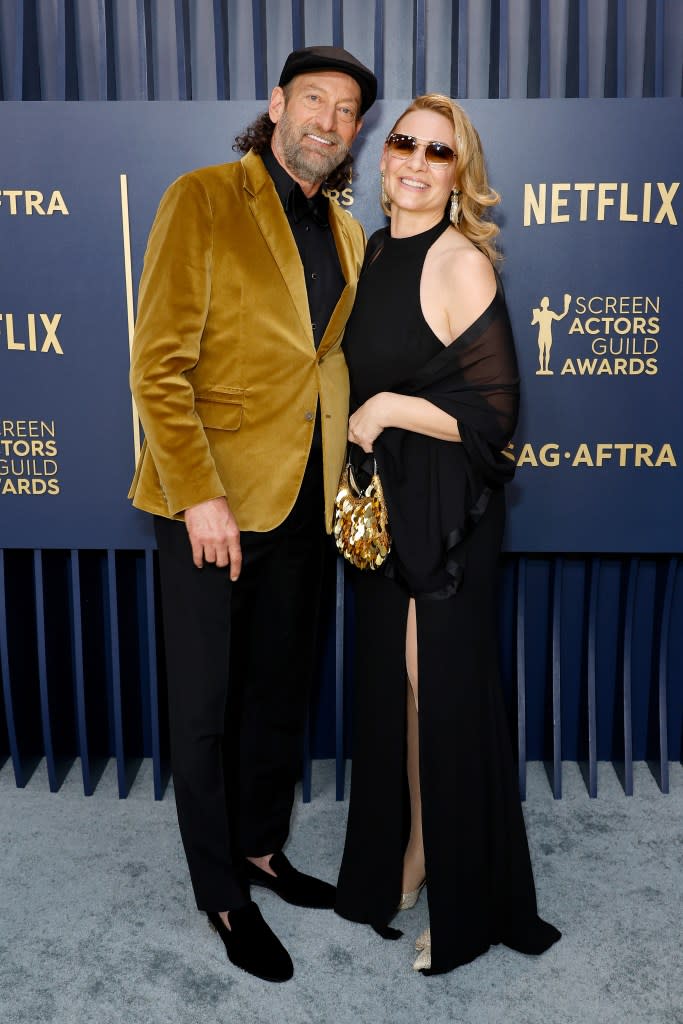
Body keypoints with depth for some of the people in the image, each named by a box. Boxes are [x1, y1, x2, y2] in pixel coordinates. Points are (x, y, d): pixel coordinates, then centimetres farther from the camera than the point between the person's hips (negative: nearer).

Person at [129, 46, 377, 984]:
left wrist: (343, 473, 4)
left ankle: (262, 848, 37)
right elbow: (159, 365, -12)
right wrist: (202, 498, -19)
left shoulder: (348, 235, 13)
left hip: (301, 501, 6)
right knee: (206, 706, 7)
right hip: (211, 500, -6)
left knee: (280, 691, 17)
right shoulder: (203, 200, -6)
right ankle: (223, 896, 25)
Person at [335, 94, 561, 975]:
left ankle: (466, 904, 23)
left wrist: (391, 409, -18)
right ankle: (401, 860, 36)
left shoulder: (461, 263, -13)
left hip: (446, 513, -7)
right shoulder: (375, 251, 10)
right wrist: (352, 472, 11)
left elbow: (494, 410, -16)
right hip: (380, 503, 7)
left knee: (444, 695, 2)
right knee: (389, 687, 15)